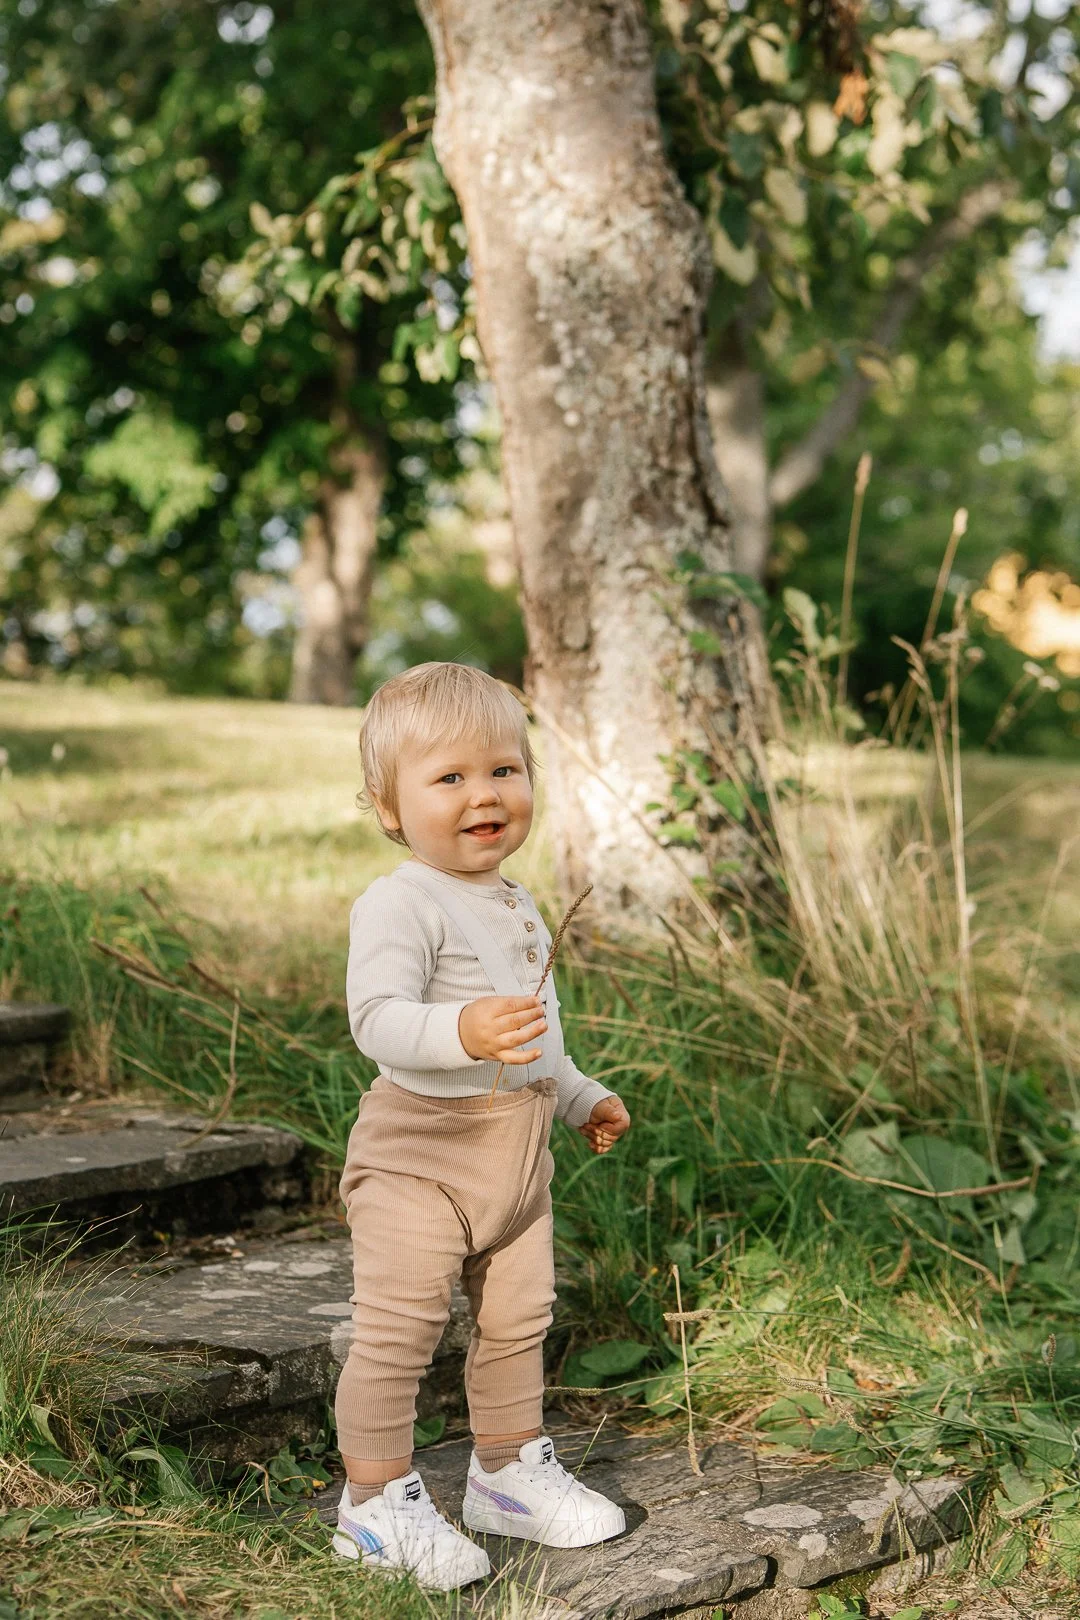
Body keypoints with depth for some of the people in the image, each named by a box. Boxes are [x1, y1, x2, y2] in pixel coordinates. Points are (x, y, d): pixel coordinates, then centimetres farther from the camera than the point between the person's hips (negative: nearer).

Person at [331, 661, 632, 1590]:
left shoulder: (517, 906, 13)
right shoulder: (398, 906, -16)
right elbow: (378, 1018, -28)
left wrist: (580, 1097, 32)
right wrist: (459, 1031, -45)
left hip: (516, 1149, 8)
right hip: (420, 1150, -8)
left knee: (517, 1320, 17)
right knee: (398, 1329, -5)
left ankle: (510, 1470, 33)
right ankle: (376, 1499, 8)